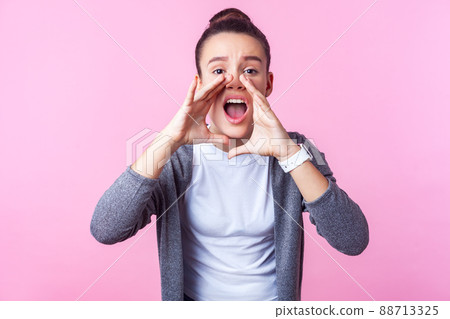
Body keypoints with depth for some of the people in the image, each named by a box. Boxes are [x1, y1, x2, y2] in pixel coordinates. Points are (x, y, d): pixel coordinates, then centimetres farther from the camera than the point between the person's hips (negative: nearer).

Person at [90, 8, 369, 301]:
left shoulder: (296, 150, -8)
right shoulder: (177, 158, -9)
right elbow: (105, 231, -20)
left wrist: (289, 152, -29)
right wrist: (168, 140, -28)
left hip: (273, 299, 0)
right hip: (193, 299, 0)